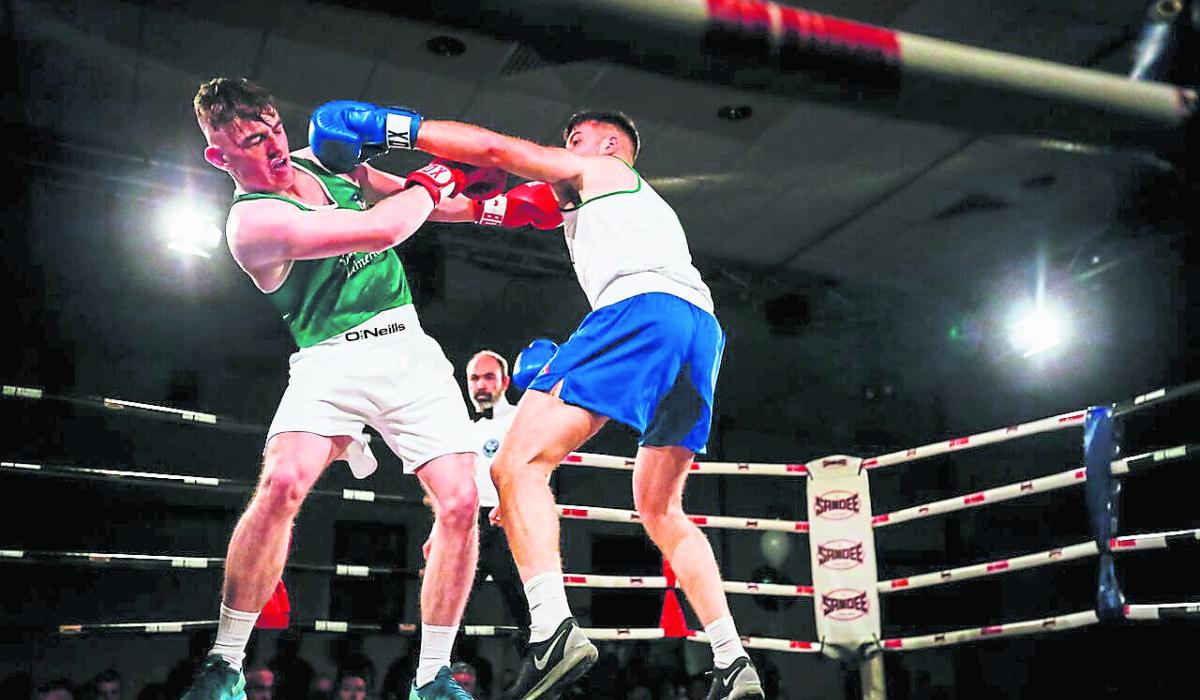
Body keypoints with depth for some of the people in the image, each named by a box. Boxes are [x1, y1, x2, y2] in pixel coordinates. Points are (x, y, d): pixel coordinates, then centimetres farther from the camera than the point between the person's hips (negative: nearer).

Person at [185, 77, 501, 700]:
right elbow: (380, 229, -19)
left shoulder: (317, 161, 14)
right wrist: (433, 181, -1)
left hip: (411, 350, 6)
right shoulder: (252, 222, -12)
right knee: (282, 484, -29)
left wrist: (490, 204, 11)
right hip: (332, 360, -6)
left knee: (459, 503, -10)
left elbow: (405, 197, 25)